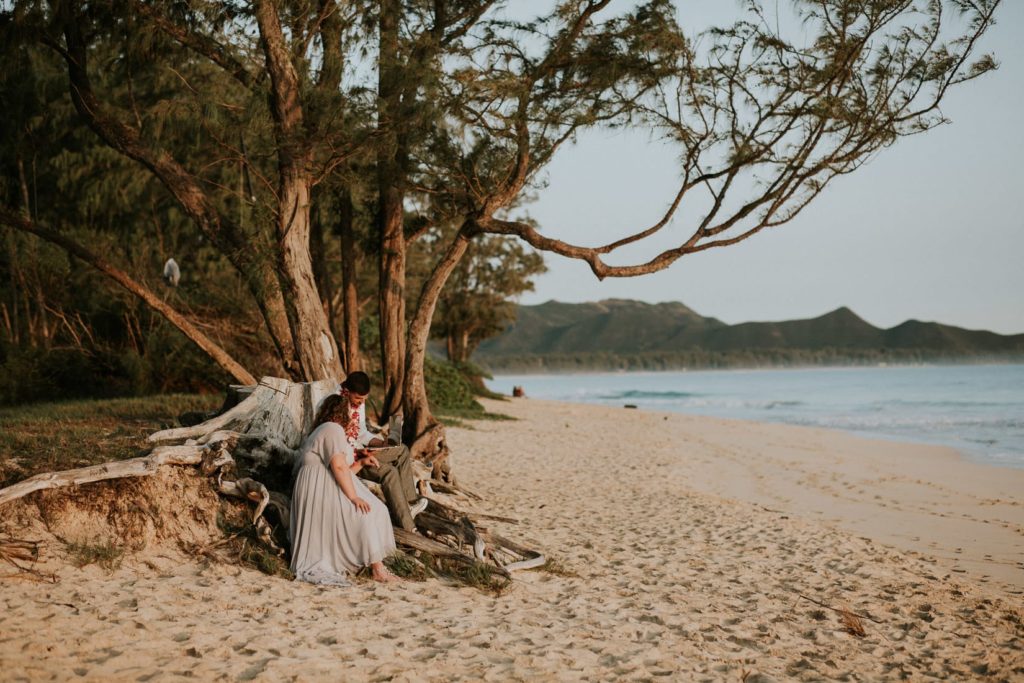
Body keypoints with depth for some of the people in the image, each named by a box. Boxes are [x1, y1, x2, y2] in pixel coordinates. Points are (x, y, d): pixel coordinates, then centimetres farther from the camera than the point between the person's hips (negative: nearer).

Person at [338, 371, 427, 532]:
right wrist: (359, 451, -30)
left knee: (402, 451, 4)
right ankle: (406, 528, -23)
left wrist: (380, 443, -4)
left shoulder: (359, 403, 6)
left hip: (358, 449, 9)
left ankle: (408, 502, -1)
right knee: (389, 472, -24)